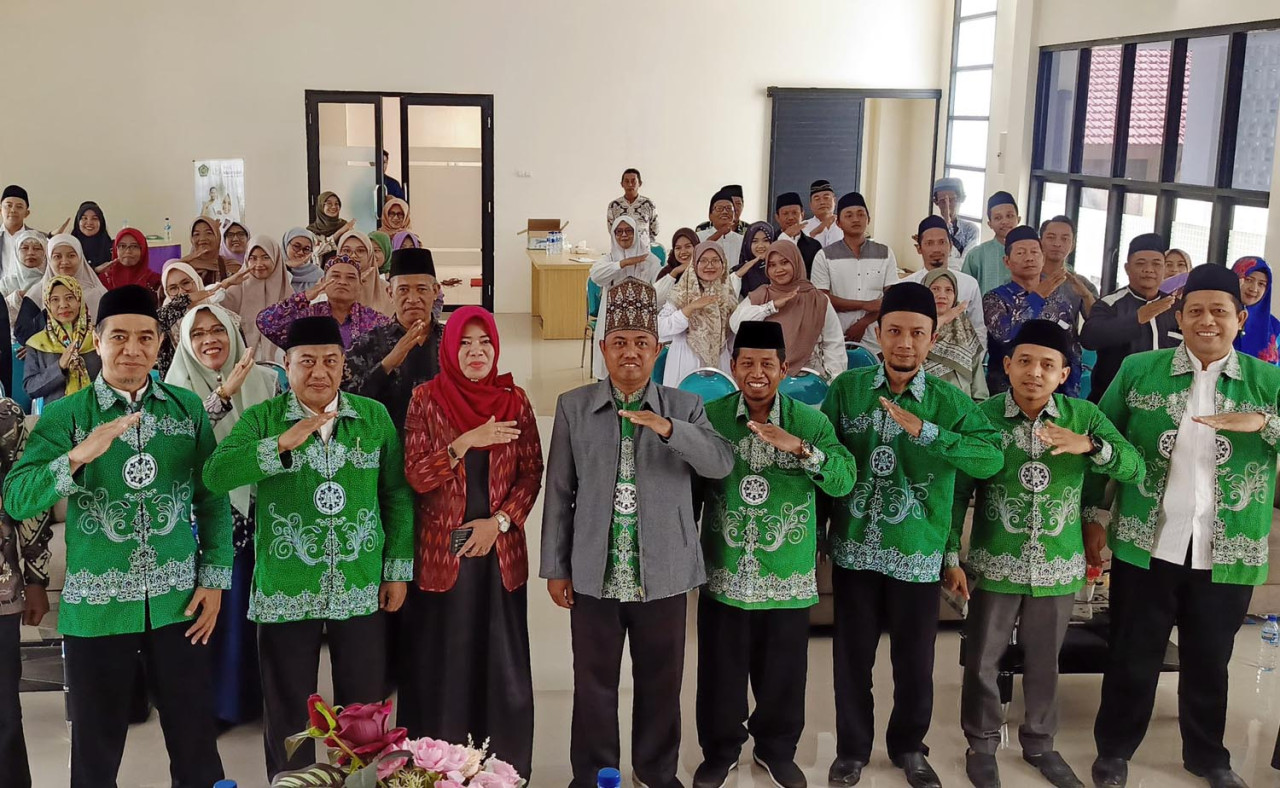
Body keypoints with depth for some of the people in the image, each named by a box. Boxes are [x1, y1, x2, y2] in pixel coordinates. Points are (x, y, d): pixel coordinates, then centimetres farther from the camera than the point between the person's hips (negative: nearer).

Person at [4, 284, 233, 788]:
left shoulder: (187, 408, 3)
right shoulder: (65, 415, -3)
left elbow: (213, 499, 6)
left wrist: (215, 580, 1)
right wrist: (79, 454, -28)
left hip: (177, 599, 1)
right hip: (96, 604, -1)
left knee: (196, 743, 8)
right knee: (96, 746, 11)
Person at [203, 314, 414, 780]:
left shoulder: (375, 416, 3)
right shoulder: (262, 419, -2)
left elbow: (397, 496, 6)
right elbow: (216, 475, -17)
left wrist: (398, 570, 2)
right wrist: (284, 442, -25)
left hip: (362, 590, 1)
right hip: (285, 592, -1)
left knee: (364, 709, 12)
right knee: (288, 711, 12)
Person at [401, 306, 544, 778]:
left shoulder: (515, 401, 4)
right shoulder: (426, 399, -1)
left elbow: (532, 474, 2)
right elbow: (416, 476, -9)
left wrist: (498, 521, -10)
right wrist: (465, 442, -21)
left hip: (500, 550, 2)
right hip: (442, 551, -1)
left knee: (502, 662, 6)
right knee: (440, 662, 4)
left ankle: (505, 767, 18)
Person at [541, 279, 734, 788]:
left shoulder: (685, 407, 3)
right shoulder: (573, 407, 2)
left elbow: (722, 464, -12)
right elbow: (559, 492, 3)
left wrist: (668, 429, -27)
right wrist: (555, 567, 2)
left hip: (663, 574, 1)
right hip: (595, 573, 0)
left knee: (661, 682, 13)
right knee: (593, 684, 10)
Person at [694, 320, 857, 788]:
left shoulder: (809, 421, -3)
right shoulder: (709, 416, -4)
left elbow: (844, 482, -13)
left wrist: (799, 448, -27)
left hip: (788, 573, 1)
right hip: (724, 570, 0)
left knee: (782, 669, 13)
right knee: (721, 669, 11)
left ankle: (776, 749, 37)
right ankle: (720, 750, 33)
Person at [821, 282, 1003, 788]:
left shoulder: (949, 401, -3)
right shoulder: (847, 389, -1)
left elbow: (992, 458, -18)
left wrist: (924, 431, -26)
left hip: (919, 554, 0)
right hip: (854, 549, 1)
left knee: (915, 662, 12)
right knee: (852, 658, 12)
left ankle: (909, 747, 36)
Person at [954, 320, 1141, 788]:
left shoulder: (1084, 417, -3)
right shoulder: (983, 416, -8)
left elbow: (1134, 470, -8)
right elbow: (958, 488, -5)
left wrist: (1089, 445, -26)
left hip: (1059, 565, 2)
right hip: (995, 564, -1)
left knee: (1044, 661, 17)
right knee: (982, 660, 8)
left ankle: (1039, 743, 37)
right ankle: (982, 744, 30)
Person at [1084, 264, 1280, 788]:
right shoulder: (1138, 371, 0)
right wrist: (1092, 517, 1)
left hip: (1227, 555, 1)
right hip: (1146, 547, -1)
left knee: (1209, 660, 17)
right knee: (1133, 656, 10)